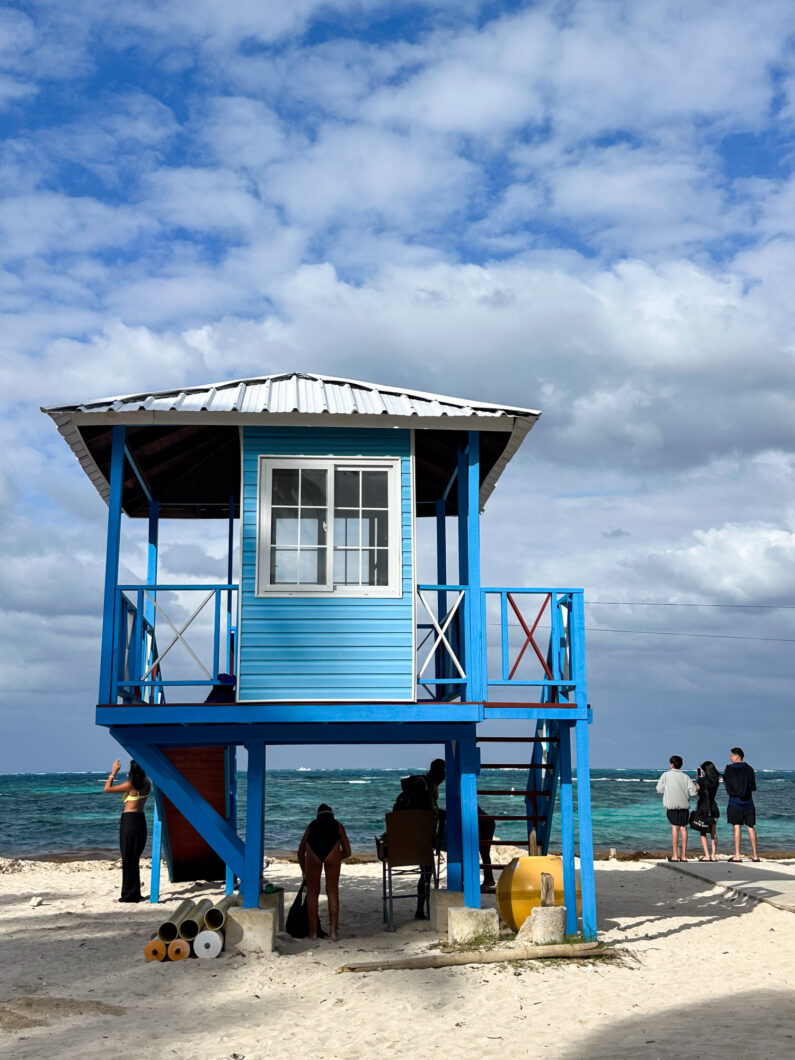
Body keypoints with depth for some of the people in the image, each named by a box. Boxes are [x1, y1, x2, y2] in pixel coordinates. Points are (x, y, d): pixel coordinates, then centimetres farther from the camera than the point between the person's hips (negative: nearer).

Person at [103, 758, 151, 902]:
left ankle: (129, 895, 1)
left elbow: (107, 789, -11)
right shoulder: (146, 784, 5)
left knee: (128, 859, -1)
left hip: (129, 819, -7)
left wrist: (113, 772, -2)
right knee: (135, 859, 15)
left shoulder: (130, 784, -15)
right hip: (140, 819, 7)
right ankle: (135, 894, 21)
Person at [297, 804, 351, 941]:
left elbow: (300, 852, 47)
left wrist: (304, 872, 59)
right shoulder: (337, 825, 36)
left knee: (312, 893, 17)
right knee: (332, 892, 13)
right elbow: (347, 852, 35)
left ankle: (313, 932, 22)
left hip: (313, 852, 1)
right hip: (332, 851, -1)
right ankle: (334, 932, 15)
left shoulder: (312, 825, 39)